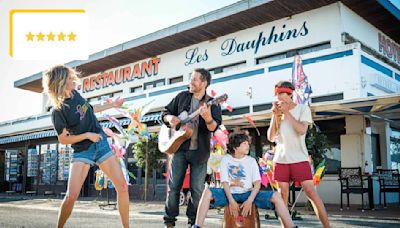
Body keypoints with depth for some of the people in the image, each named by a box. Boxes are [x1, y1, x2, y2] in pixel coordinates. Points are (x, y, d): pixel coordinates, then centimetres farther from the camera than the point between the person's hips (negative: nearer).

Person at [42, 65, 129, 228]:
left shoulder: (75, 93, 2)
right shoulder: (58, 111, -16)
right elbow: (63, 139, -10)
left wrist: (112, 105, 21)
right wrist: (87, 135, -17)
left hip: (101, 143, 6)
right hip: (82, 151, -5)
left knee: (122, 187, -1)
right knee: (71, 196, -16)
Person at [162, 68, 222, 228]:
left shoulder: (213, 104, -1)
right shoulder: (182, 97, 7)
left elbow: (214, 127, -15)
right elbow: (165, 112, 15)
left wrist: (208, 118, -38)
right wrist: (170, 118, -9)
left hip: (199, 151, -1)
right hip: (179, 147, 2)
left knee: (197, 189, 3)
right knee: (173, 186, 2)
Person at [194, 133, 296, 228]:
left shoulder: (251, 160, 5)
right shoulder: (225, 159, 1)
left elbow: (257, 183, -4)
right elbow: (225, 182, -7)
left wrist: (249, 200, -21)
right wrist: (231, 201, -23)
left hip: (248, 194, 1)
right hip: (230, 193, -1)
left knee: (276, 196, -23)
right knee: (207, 192, -29)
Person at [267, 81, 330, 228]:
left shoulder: (303, 108, 1)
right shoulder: (277, 112, 10)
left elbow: (302, 130, -16)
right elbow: (271, 137, 4)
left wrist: (286, 112, -13)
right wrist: (275, 116, -4)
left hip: (299, 159, -4)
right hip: (280, 159, 4)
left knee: (311, 192, -8)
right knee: (282, 195, 5)